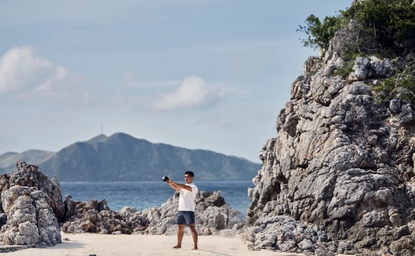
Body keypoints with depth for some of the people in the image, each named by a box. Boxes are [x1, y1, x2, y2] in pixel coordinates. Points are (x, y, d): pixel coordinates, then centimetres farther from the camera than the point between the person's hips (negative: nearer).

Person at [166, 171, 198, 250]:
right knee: (180, 228, 14)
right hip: (181, 210, 8)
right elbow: (175, 188, 5)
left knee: (192, 227, -12)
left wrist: (174, 183, -28)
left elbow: (186, 187, -23)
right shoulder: (183, 186, 19)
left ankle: (195, 246, -17)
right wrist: (170, 183, -15)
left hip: (189, 210, -8)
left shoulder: (193, 187, -6)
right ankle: (179, 244, 24)